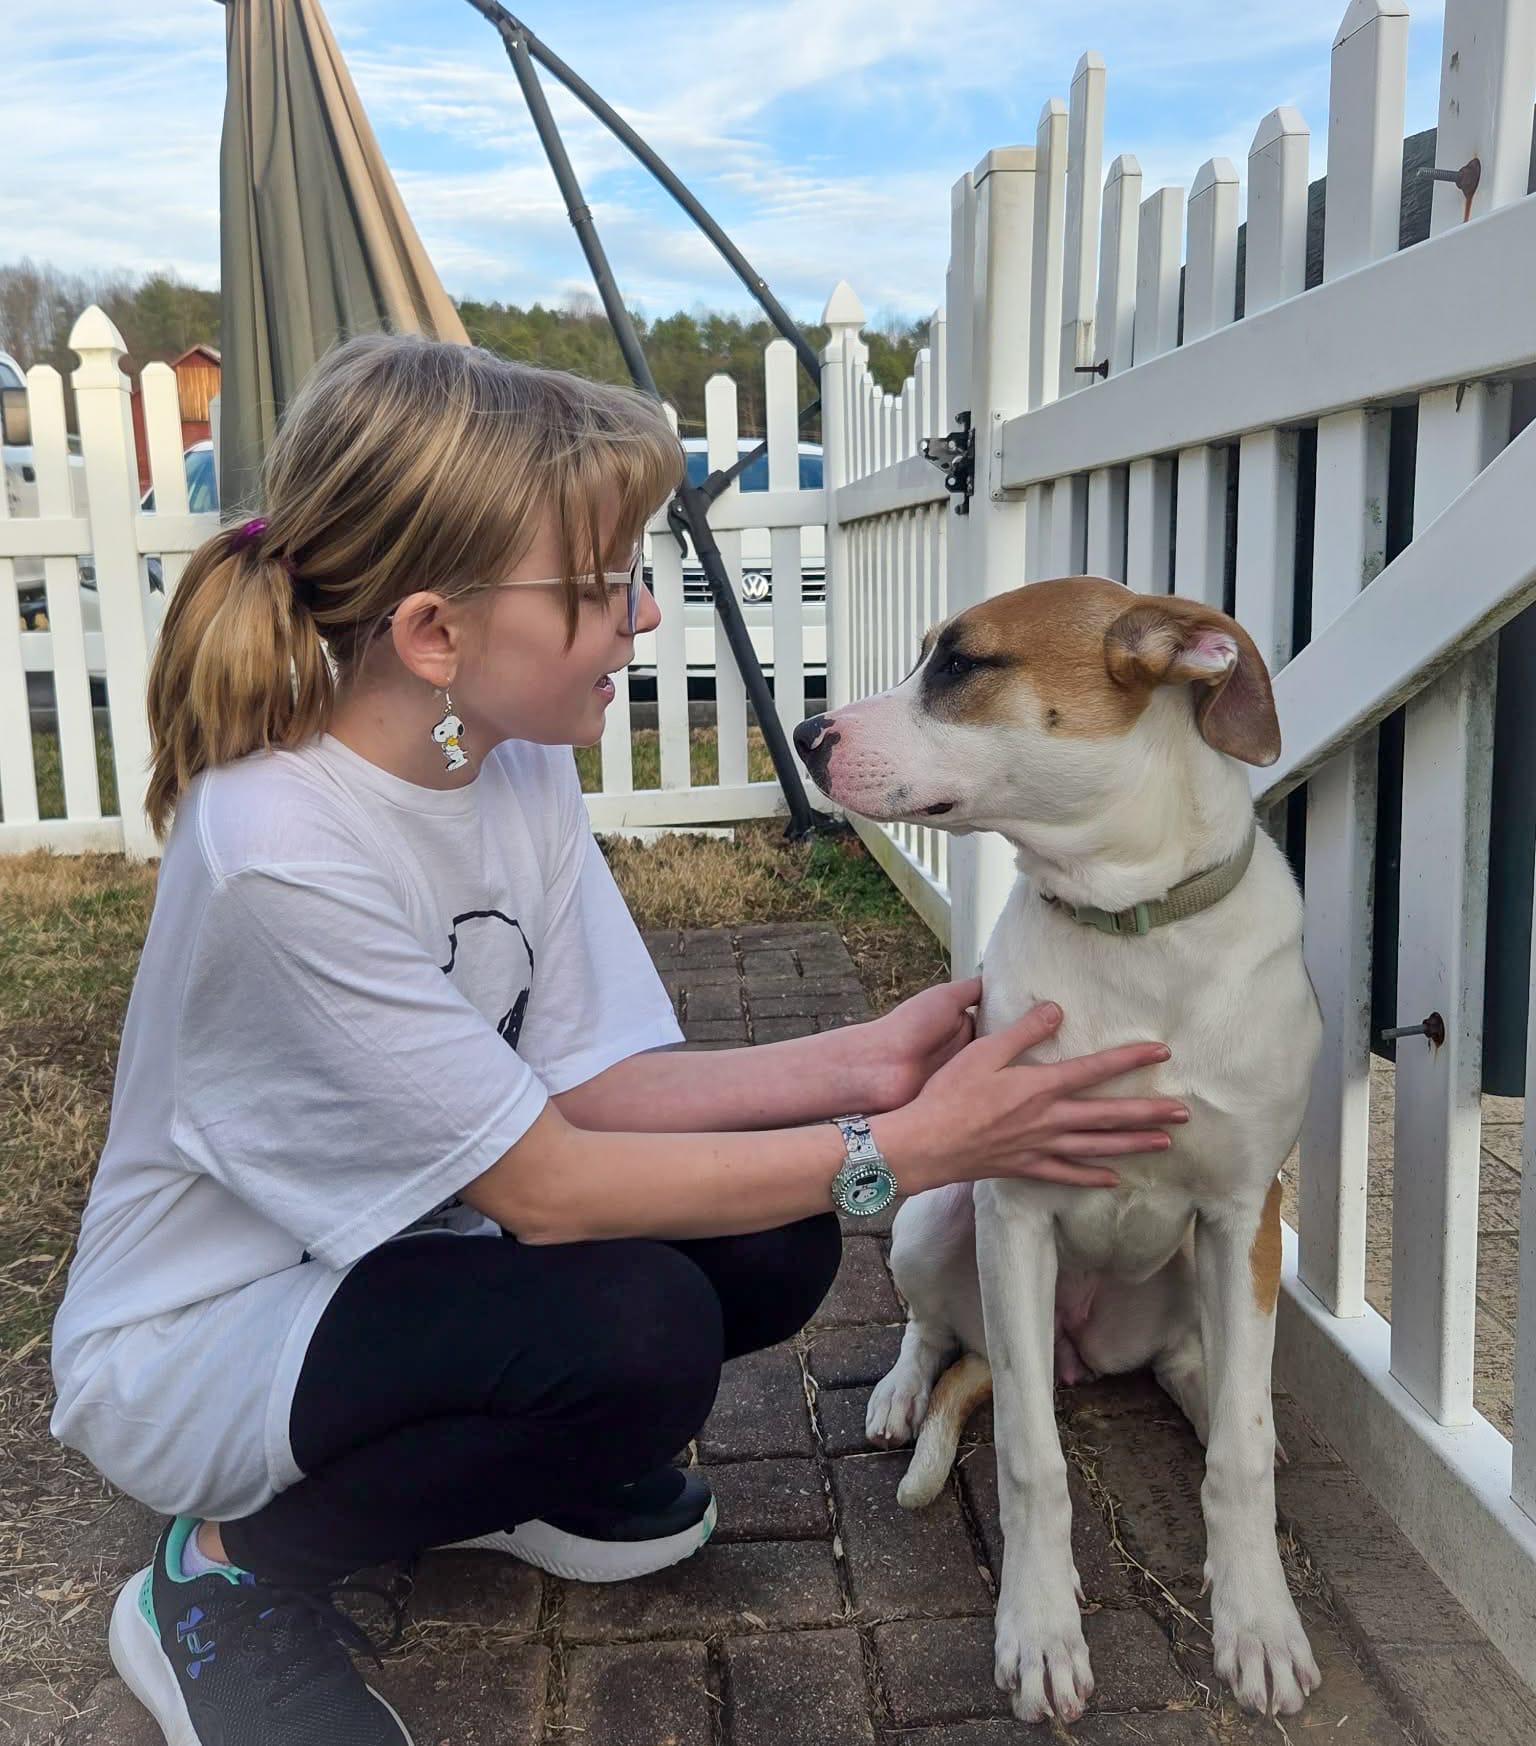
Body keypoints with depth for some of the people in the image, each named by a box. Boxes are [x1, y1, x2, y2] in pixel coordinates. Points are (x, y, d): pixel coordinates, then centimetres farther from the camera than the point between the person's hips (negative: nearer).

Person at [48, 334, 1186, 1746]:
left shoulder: (519, 765, -9)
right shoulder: (283, 858, -32)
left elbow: (591, 1083, -8)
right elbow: (550, 1190, -28)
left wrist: (857, 1064, -21)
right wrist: (913, 1146, -27)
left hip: (390, 1252, 7)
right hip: (198, 1349, -6)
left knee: (774, 1246, -11)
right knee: (637, 1329, -30)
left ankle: (505, 1466, 15)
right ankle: (233, 1577, -4)